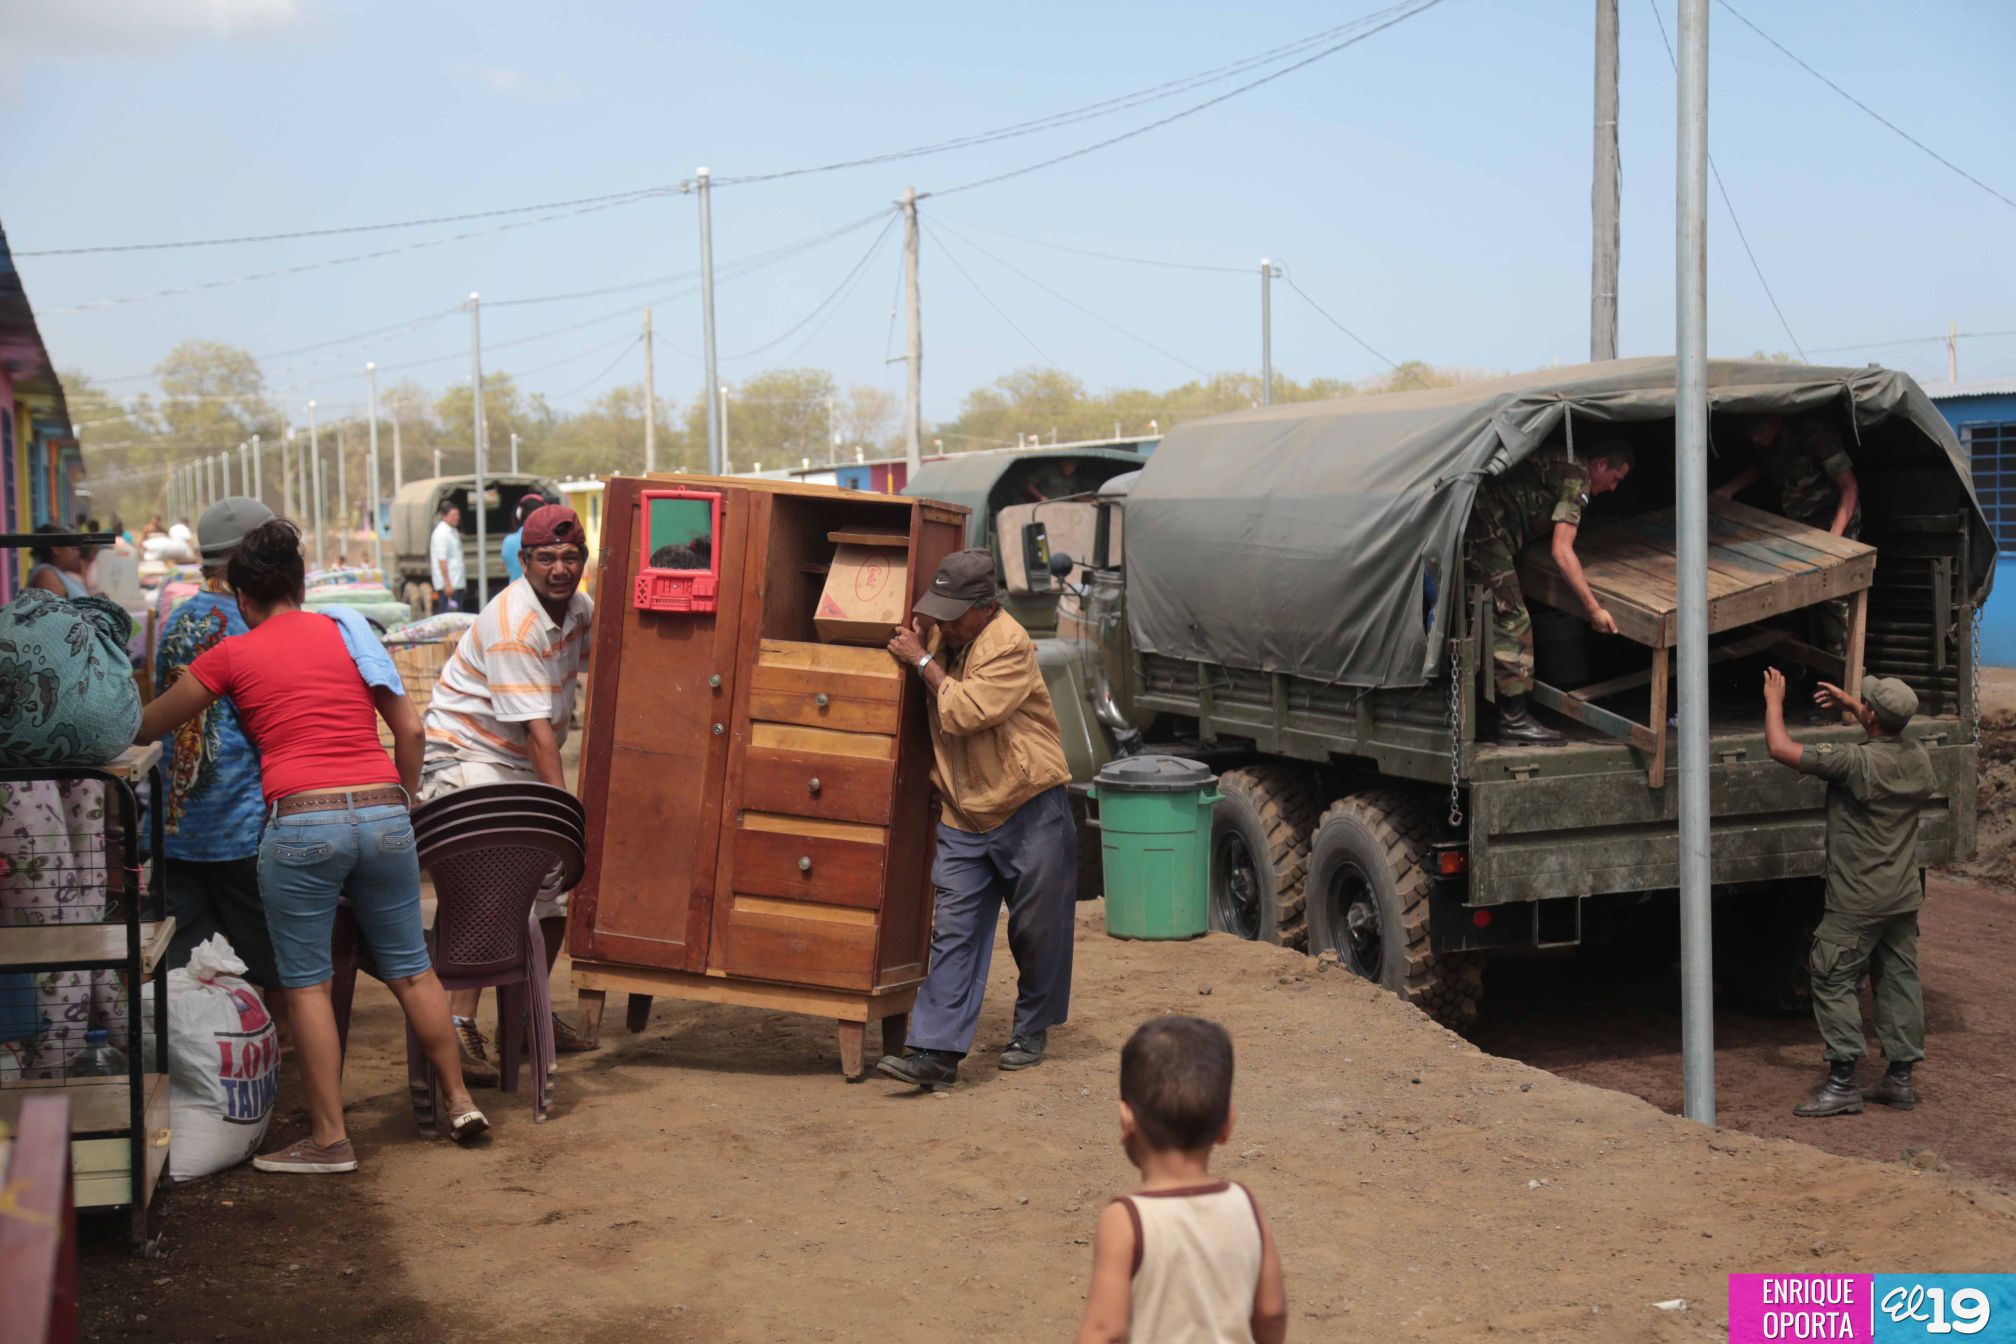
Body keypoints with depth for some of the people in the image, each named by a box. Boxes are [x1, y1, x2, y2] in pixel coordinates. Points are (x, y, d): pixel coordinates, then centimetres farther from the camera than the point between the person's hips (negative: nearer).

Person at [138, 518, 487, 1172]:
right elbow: (410, 731, 14)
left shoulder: (231, 656, 6)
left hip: (301, 824, -3)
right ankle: (460, 1101, 22)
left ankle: (331, 1138, 10)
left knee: (307, 983, 7)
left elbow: (144, 727, 16)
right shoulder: (350, 634, 14)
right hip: (382, 812, 4)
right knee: (410, 968, 15)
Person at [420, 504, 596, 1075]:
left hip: (526, 767, 8)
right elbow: (536, 729, -27)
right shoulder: (512, 626, -24)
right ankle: (460, 1025, -15)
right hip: (467, 756, -8)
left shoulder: (581, 607, 2)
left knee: (556, 883, 8)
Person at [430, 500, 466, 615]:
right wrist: (447, 584, -22)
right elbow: (441, 560, -19)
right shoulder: (441, 533, -14)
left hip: (457, 582, 10)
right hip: (448, 584, -10)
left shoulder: (453, 531, 14)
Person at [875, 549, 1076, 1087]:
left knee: (1037, 931, 8)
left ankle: (1032, 1030, 28)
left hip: (1029, 812, -6)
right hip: (963, 818, 6)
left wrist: (923, 662, -17)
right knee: (953, 932, -1)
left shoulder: (1009, 646, -16)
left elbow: (967, 710, -28)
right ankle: (936, 1050, -4)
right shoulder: (942, 639, 8)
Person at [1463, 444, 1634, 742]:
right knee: (1512, 624, -6)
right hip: (1484, 532, -10)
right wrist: (1593, 608, -13)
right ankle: (1514, 720, -5)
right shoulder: (1578, 478, -8)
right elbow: (1561, 552, -15)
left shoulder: (1558, 465, 21)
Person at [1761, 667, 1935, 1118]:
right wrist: (1850, 705, 29)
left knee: (1834, 983, 1)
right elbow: (1891, 734, 28)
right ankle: (1900, 1079, 18)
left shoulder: (1857, 762, -22)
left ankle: (1842, 1084, 1)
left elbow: (1780, 748, -20)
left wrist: (1774, 700, -5)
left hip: (1858, 902, -7)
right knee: (1900, 980, 12)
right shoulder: (1919, 757, 1)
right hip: (1905, 895, 8)